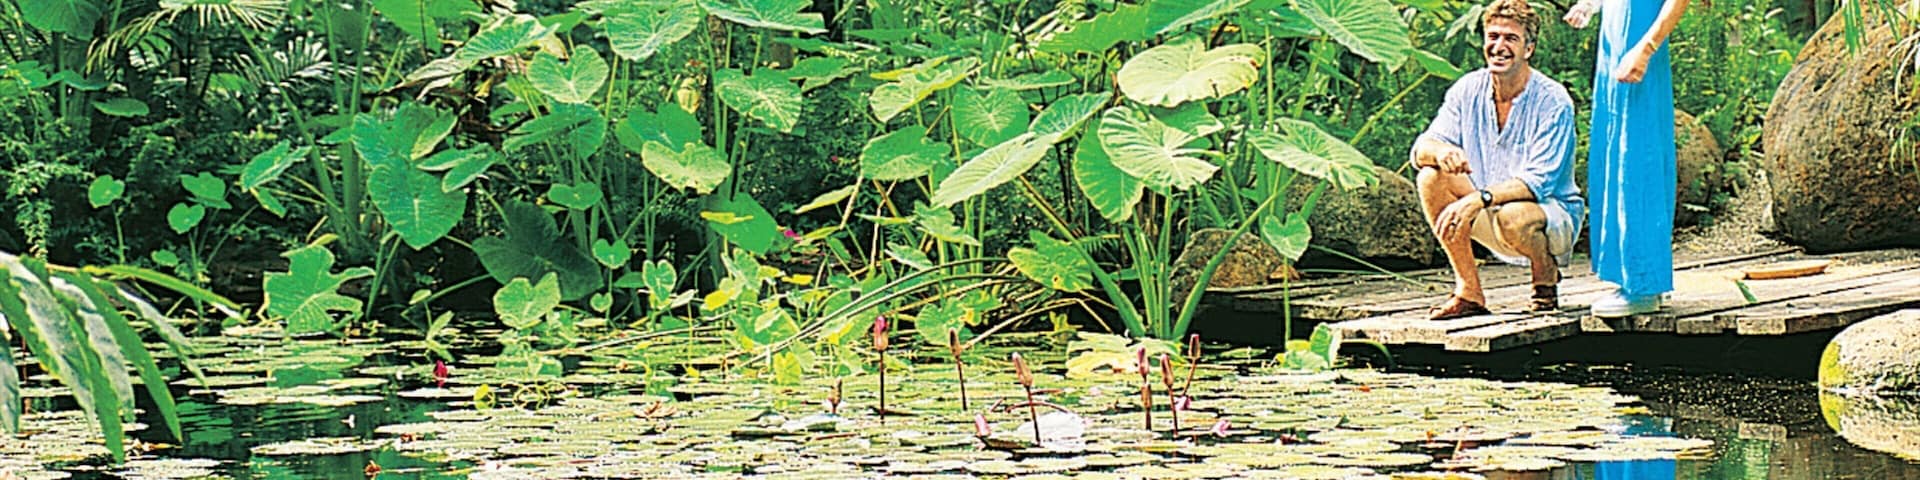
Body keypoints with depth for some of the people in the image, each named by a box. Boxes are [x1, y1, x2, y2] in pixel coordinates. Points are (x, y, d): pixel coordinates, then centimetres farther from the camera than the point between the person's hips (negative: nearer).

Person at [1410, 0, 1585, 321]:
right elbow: (1421, 149, -7)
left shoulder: (1552, 100, -17)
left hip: (1554, 215, -5)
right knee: (1432, 177, -19)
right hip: (1490, 221, 5)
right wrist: (1440, 151, -32)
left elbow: (1539, 182, -25)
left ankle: (1546, 283, -4)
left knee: (1512, 215, -38)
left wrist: (1479, 199, -39)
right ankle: (1468, 292, -12)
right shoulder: (1468, 90, -3)